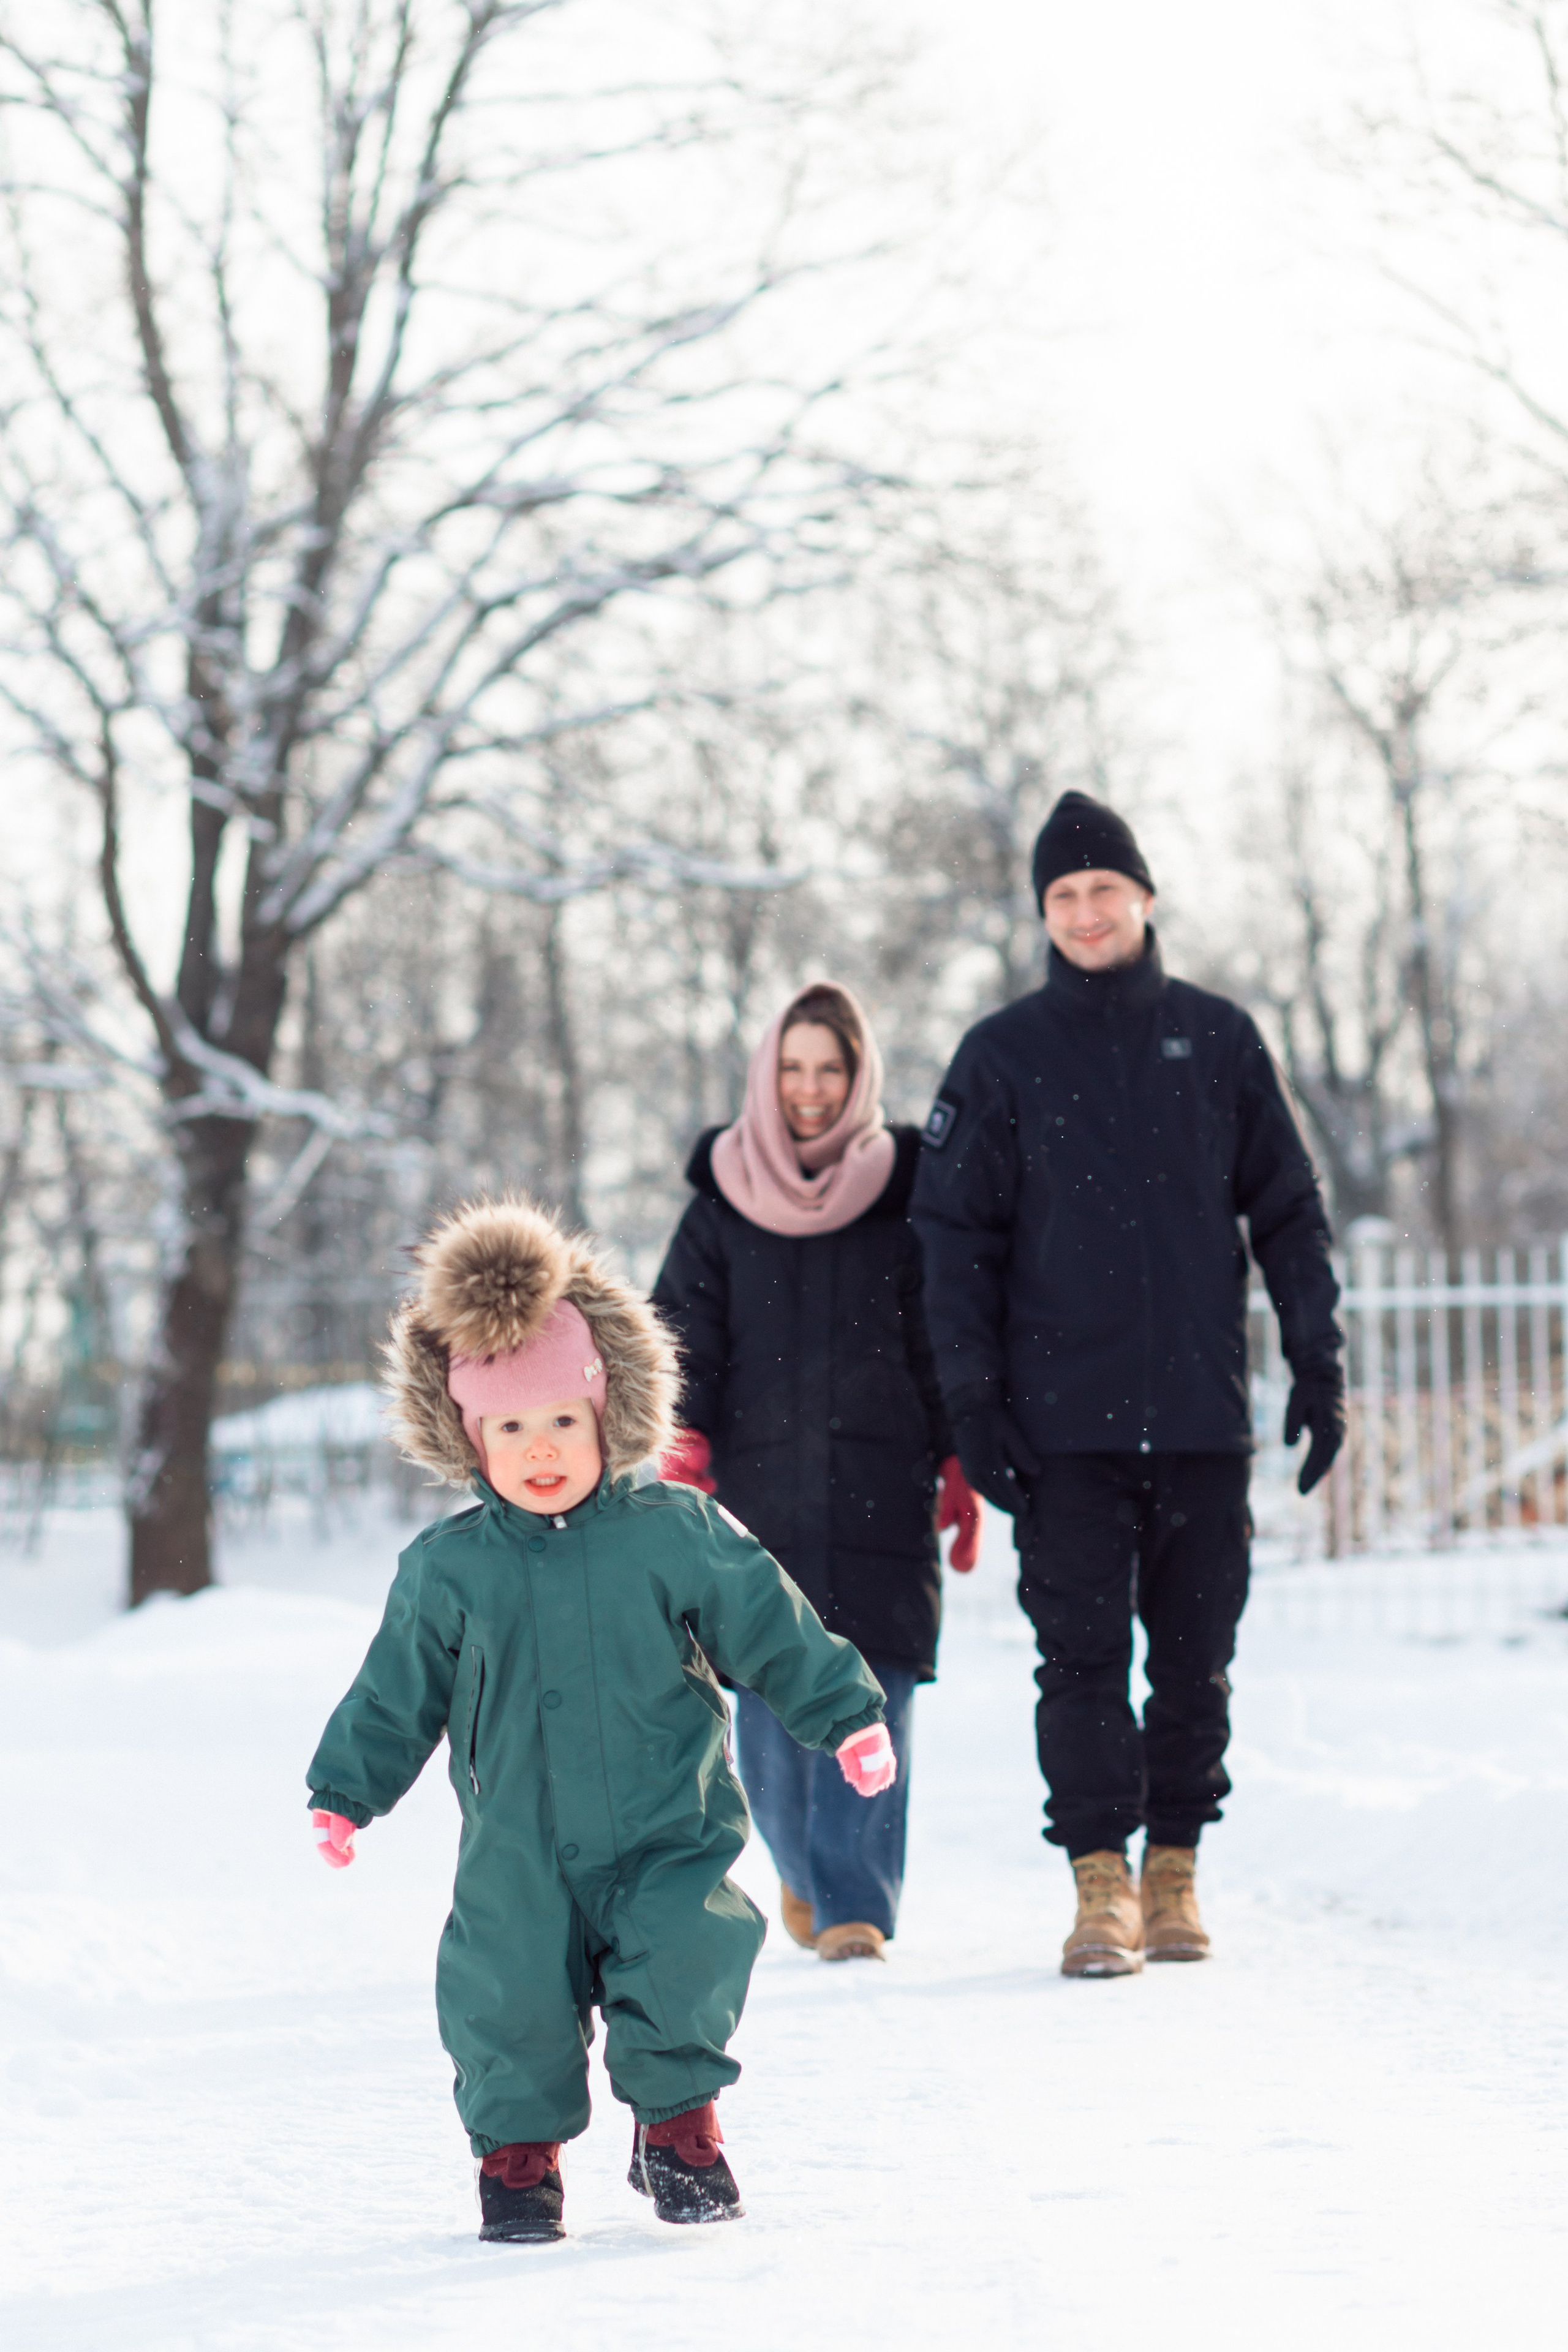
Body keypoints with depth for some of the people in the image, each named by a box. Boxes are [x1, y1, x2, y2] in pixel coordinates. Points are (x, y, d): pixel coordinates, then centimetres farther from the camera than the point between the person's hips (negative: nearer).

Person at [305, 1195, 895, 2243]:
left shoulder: (675, 1534, -4)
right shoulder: (447, 1570, -1)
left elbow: (774, 1629, 3)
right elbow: (396, 1693, 9)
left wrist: (847, 1716, 2)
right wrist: (346, 1793, 8)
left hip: (670, 1834, -1)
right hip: (518, 1857, 1)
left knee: (682, 1971, -12)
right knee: (514, 2000, 0)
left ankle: (679, 2125, 13)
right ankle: (518, 2152, 22)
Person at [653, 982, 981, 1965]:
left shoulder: (905, 1195, 7)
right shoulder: (723, 1203, 8)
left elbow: (943, 1339, 9)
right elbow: (684, 1331, 6)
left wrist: (959, 1467, 4)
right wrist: (683, 1444, -8)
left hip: (880, 1487, -1)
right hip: (759, 1486, 1)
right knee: (771, 1697, 0)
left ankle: (855, 1906, -9)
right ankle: (805, 1871, 22)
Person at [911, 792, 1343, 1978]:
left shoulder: (1218, 1039, 7)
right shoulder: (1002, 1057, 4)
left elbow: (1290, 1211, 11)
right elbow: (957, 1239, 3)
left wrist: (1319, 1366, 4)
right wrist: (975, 1402, -4)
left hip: (1204, 1412, 1)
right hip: (1066, 1421, -1)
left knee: (1197, 1655, 5)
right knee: (1083, 1654, -5)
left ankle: (1175, 1871, 16)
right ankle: (1103, 1882, -2)